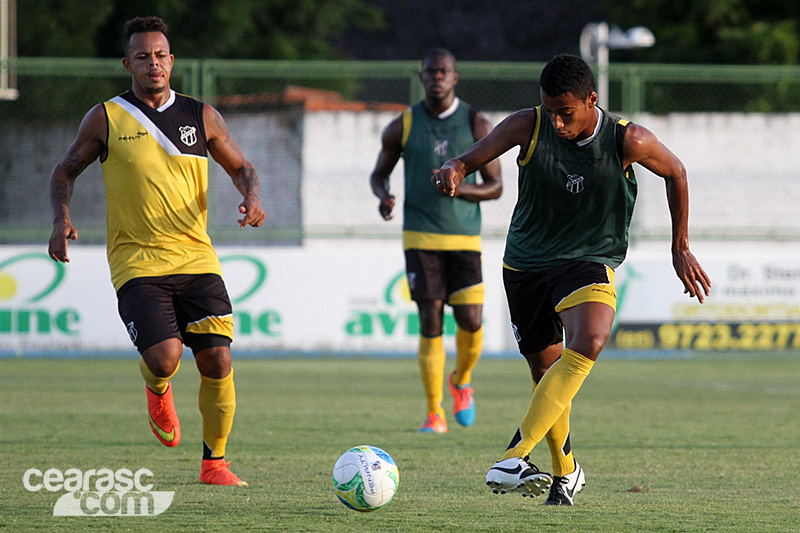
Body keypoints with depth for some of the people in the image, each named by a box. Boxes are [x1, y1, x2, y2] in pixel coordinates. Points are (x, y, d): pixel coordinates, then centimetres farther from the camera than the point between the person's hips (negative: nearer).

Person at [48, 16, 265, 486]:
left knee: (217, 361, -8)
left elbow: (242, 168, 18)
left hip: (197, 258, 2)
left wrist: (252, 197, -5)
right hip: (137, 264, -2)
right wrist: (61, 219, -4)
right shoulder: (106, 119, 3)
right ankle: (158, 391, 19)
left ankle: (214, 462, 10)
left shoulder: (202, 117, 8)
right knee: (165, 357, -21)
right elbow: (66, 171, 14)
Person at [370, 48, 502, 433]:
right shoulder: (403, 127, 4)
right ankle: (434, 413, 2)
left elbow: (495, 186, 4)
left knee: (470, 321, -7)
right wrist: (383, 196, -8)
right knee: (430, 323, -6)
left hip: (464, 238, 1)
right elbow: (379, 173, 16)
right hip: (421, 238, -1)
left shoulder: (477, 125, 4)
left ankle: (462, 381, 25)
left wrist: (462, 188, -16)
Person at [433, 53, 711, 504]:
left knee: (589, 342, -31)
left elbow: (676, 173, 4)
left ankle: (517, 454, -38)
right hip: (526, 261, 2)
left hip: (591, 261, -2)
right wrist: (454, 171, -35)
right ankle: (566, 470, 35)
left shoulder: (628, 141, -14)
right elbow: (472, 158, -9)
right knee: (546, 368, 8)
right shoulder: (528, 126, -12)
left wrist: (680, 247, 6)